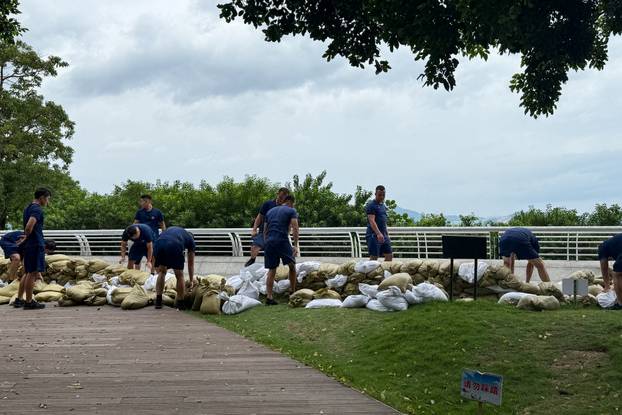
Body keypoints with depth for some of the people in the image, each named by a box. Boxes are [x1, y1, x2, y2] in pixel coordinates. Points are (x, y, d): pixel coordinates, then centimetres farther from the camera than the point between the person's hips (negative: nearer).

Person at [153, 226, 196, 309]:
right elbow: (190, 263, 39)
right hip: (175, 247, -3)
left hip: (158, 244, 3)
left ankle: (158, 301, 22)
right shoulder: (190, 239, 32)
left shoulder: (171, 229, 42)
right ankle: (180, 303, 23)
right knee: (179, 276, 16)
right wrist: (191, 279, 52)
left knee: (161, 273, 25)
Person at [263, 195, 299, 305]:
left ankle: (269, 296, 0)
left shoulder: (270, 211, 24)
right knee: (292, 265, 14)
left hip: (269, 241, 5)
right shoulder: (291, 211, 7)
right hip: (282, 241, -5)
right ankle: (292, 292, 17)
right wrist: (295, 245, -9)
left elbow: (265, 230, 22)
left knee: (271, 270, 8)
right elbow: (295, 228, -6)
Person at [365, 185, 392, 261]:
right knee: (374, 257, -8)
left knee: (389, 256, 6)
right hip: (374, 235, -8)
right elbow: (371, 221, -20)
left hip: (384, 235, 8)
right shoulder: (371, 205, -9)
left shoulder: (383, 205, 18)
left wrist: (387, 235, 20)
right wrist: (378, 233, -32)